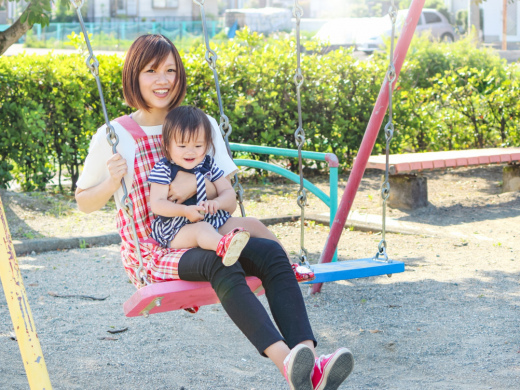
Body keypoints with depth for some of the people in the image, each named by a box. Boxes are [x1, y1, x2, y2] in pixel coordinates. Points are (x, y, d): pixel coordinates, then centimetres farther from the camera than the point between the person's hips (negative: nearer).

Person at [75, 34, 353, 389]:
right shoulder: (112, 137, -2)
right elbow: (84, 203, 6)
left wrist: (196, 182, -14)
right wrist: (112, 183, -16)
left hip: (203, 238, 5)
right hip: (152, 254, -4)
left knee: (271, 252, -26)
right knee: (221, 263, -37)